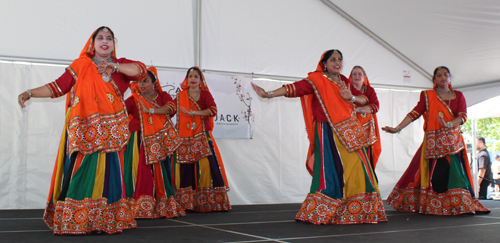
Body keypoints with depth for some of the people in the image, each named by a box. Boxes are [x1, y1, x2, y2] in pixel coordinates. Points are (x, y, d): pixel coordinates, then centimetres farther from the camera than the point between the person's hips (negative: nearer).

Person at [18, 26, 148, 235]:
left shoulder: (120, 65, 11)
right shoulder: (80, 66, 7)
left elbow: (140, 70, -8)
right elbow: (57, 87, 5)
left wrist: (115, 66, -24)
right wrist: (29, 93, -5)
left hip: (109, 134, 2)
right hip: (83, 133, -1)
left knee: (108, 174, 0)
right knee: (79, 174, -7)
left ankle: (105, 221, 7)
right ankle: (72, 221, -2)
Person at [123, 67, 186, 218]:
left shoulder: (162, 96, 12)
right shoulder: (133, 99, 10)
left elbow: (171, 108, -7)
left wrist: (150, 110, -12)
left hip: (161, 141, 1)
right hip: (141, 141, -1)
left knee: (161, 171, 0)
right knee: (141, 171, -10)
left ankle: (163, 207, 9)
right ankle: (139, 209, -6)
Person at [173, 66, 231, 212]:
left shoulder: (205, 94, 8)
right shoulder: (180, 96, 14)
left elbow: (213, 110, -8)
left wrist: (194, 113, -17)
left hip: (202, 137, -1)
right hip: (184, 138, 1)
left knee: (206, 164, -13)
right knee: (184, 167, -7)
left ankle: (210, 201, -6)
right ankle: (185, 203, -1)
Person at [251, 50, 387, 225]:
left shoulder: (344, 81, 16)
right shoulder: (317, 80, -2)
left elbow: (364, 99, 17)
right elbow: (295, 88, -13)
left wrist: (351, 97, -5)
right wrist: (269, 94, -23)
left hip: (350, 132, 6)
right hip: (329, 134, -6)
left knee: (356, 169, 3)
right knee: (332, 171, -9)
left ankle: (355, 212, 14)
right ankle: (320, 213, 2)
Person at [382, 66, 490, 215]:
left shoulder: (458, 95, 12)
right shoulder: (427, 96, 9)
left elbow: (463, 116, -1)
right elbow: (415, 113, -1)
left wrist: (448, 124, -21)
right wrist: (398, 128, -14)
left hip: (453, 141, 1)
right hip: (434, 142, -1)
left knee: (454, 173, -7)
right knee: (434, 173, -8)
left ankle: (458, 205, 2)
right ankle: (432, 205, -1)